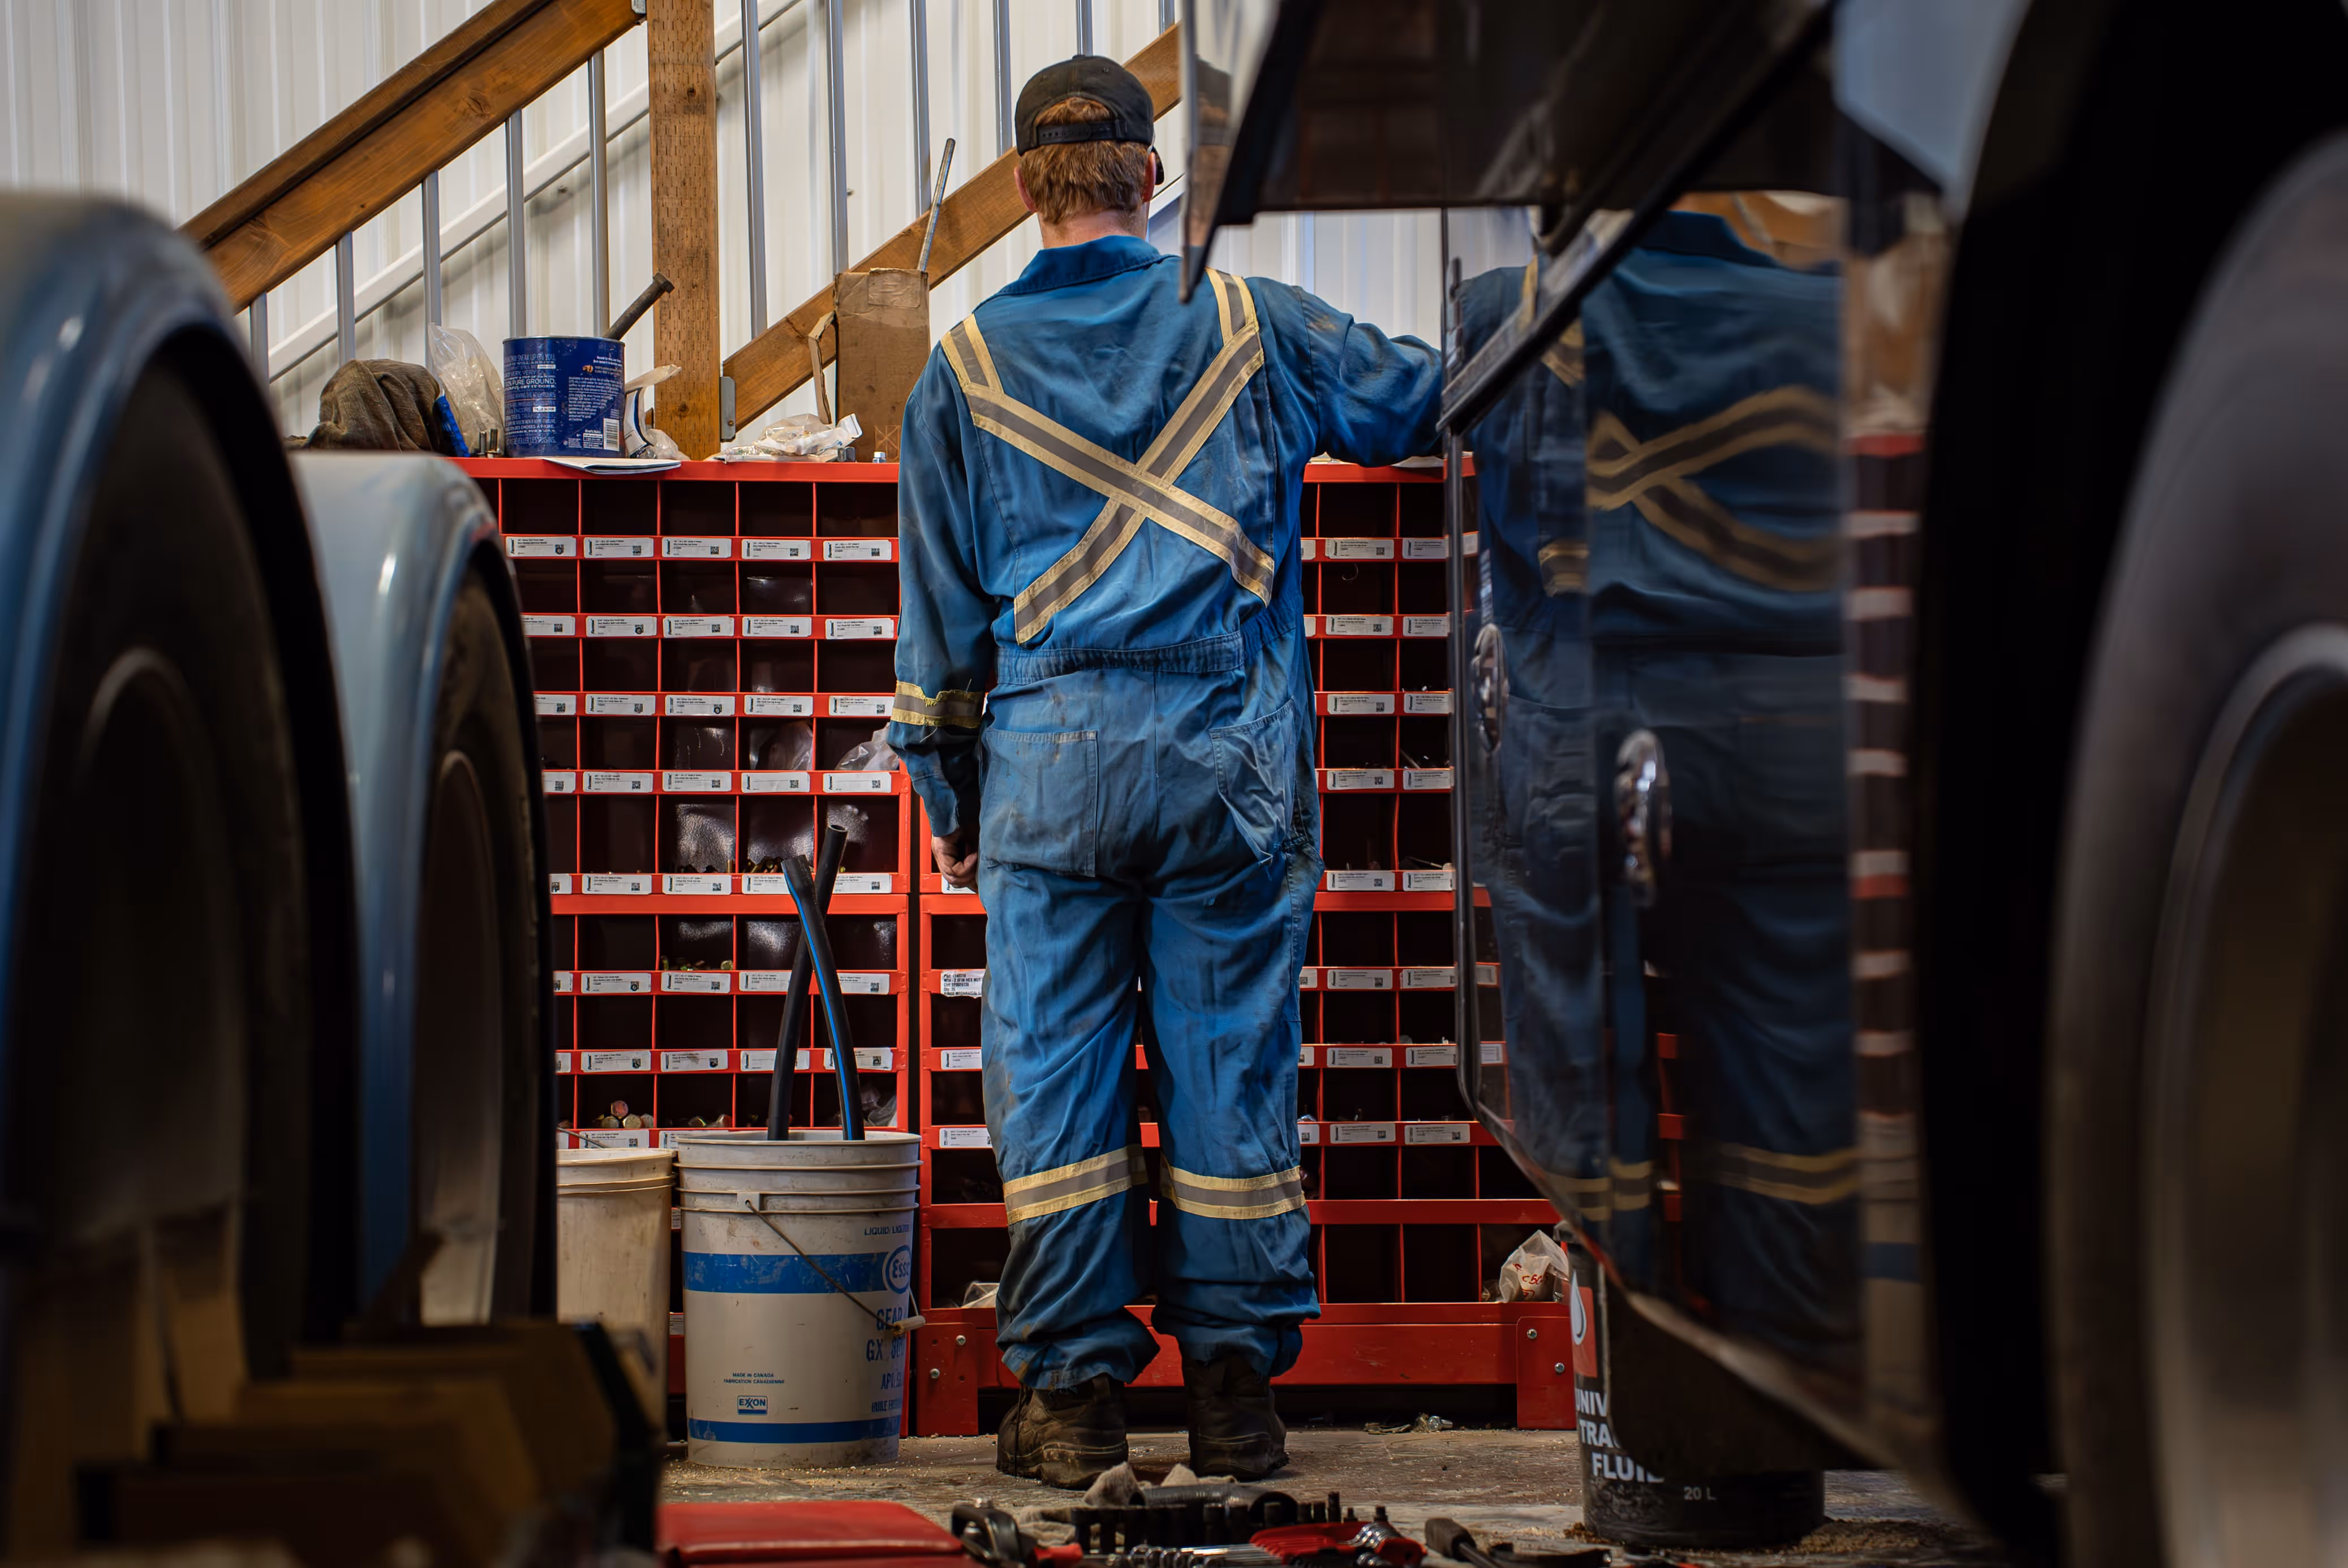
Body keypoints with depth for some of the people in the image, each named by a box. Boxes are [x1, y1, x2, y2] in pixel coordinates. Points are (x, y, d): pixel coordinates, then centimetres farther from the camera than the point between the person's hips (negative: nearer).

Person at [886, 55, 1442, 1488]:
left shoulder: (969, 366, 5)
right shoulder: (1255, 331, 4)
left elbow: (939, 604, 10)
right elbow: (1425, 400, 17)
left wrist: (947, 793, 18)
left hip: (1051, 750, 0)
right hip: (1233, 758, 0)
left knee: (1057, 1073, 3)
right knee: (1232, 1065, 4)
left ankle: (1076, 1391, 3)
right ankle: (1237, 1386, 7)